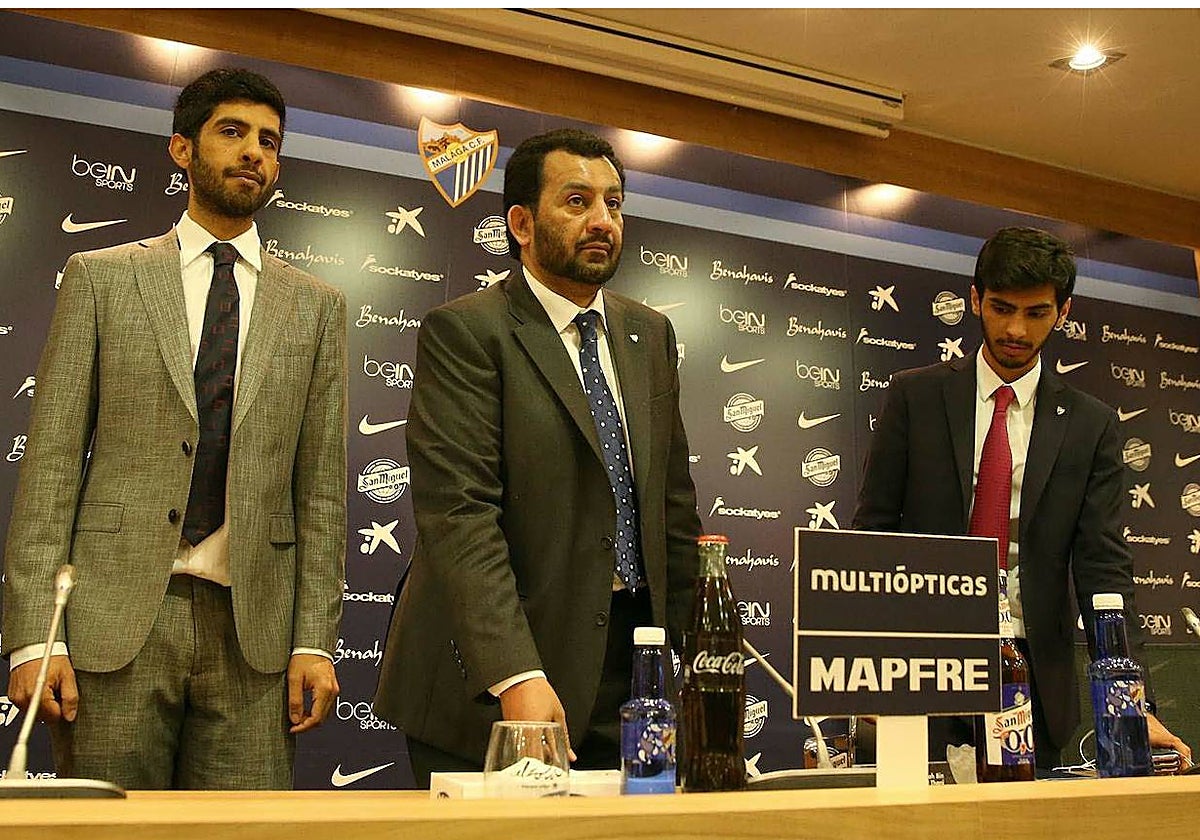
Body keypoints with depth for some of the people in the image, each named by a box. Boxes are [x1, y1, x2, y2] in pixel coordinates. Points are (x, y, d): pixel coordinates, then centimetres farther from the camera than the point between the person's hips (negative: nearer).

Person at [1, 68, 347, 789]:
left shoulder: (315, 306, 11)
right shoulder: (101, 277, 7)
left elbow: (321, 488, 7)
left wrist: (315, 642, 0)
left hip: (252, 625, 1)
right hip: (114, 619, -1)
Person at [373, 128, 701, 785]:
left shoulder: (650, 334, 12)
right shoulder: (463, 332, -8)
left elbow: (673, 499, 14)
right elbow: (458, 513, -17)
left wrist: (690, 649, 8)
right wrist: (516, 676, -26)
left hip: (629, 656, 5)